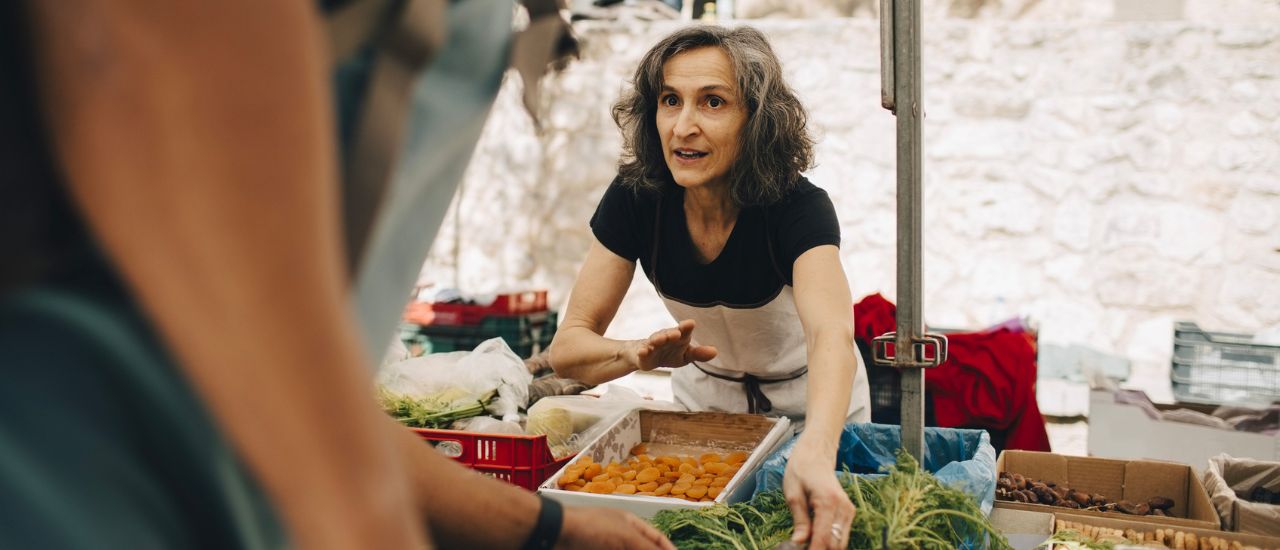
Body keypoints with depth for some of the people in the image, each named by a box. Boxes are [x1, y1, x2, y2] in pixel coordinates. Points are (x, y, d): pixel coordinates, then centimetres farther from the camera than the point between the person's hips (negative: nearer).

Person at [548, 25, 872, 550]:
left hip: (812, 405, -2)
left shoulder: (799, 207, -30)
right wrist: (638, 353, -44)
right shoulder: (635, 197, -21)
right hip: (705, 399, 2)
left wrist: (815, 453, -67)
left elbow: (832, 338, -48)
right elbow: (567, 347, -22)